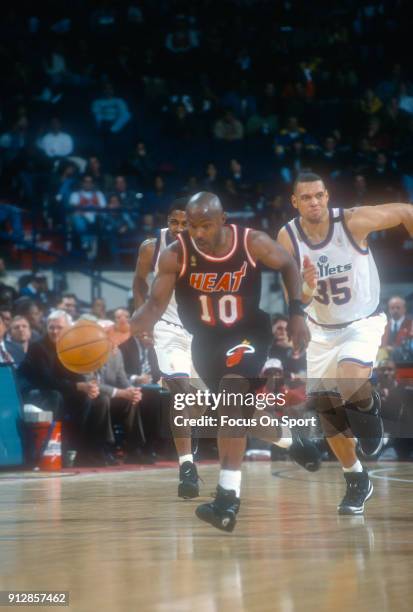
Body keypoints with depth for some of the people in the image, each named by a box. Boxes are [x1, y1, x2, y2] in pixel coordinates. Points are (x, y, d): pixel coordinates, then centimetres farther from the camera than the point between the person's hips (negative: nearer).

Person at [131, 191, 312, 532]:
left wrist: (297, 314, -10)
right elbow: (156, 305, -20)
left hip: (248, 331, -3)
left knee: (233, 392, -26)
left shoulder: (253, 243, -22)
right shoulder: (175, 255, -21)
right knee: (231, 407, 17)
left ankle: (228, 499, -31)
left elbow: (288, 265, -3)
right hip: (206, 338, 3)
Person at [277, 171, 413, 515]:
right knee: (327, 410, 6)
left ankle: (368, 406, 4)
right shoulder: (288, 238, -14)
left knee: (350, 383, -32)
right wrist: (307, 289, -38)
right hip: (321, 330, 4)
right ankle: (357, 481, 26)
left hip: (362, 323, -4)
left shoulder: (353, 222, -22)